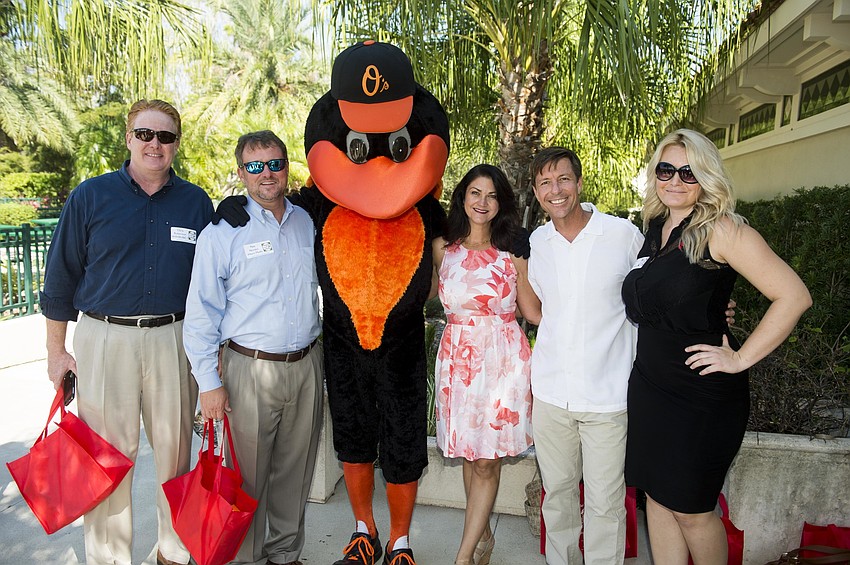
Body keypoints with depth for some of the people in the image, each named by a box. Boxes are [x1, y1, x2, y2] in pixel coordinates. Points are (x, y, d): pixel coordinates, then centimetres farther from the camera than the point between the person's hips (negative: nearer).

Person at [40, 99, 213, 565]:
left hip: (174, 339, 1)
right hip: (104, 339, -1)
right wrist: (56, 350, 5)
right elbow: (62, 276, 5)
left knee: (175, 449, 11)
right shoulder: (91, 196, 1)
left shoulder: (196, 203, 6)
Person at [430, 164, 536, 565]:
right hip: (459, 356, 2)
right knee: (470, 455, 11)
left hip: (504, 356, -2)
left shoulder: (513, 252, 1)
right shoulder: (442, 247, 6)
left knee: (487, 461, 0)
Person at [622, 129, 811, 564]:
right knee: (657, 496, 14)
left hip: (703, 397, -6)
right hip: (649, 388, 6)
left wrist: (740, 359, -16)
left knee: (690, 509, 7)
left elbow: (793, 295, -18)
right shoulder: (654, 229, 7)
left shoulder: (721, 230, -13)